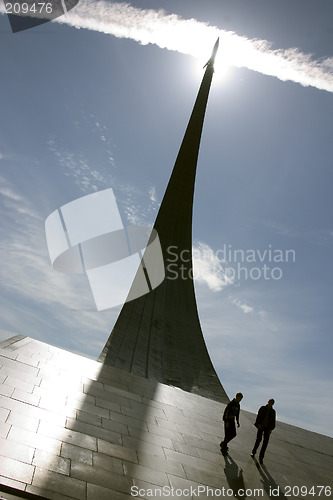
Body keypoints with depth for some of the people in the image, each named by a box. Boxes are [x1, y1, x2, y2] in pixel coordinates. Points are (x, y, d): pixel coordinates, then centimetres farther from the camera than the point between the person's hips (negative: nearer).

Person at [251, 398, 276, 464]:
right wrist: (258, 424, -16)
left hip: (267, 428, 2)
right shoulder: (262, 408, -2)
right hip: (261, 426, -2)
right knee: (258, 440, -3)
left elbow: (273, 421, 3)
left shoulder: (273, 411, 4)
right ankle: (253, 452, 23)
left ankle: (261, 457, 7)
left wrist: (271, 429, -6)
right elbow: (258, 416, -5)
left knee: (265, 442, -3)